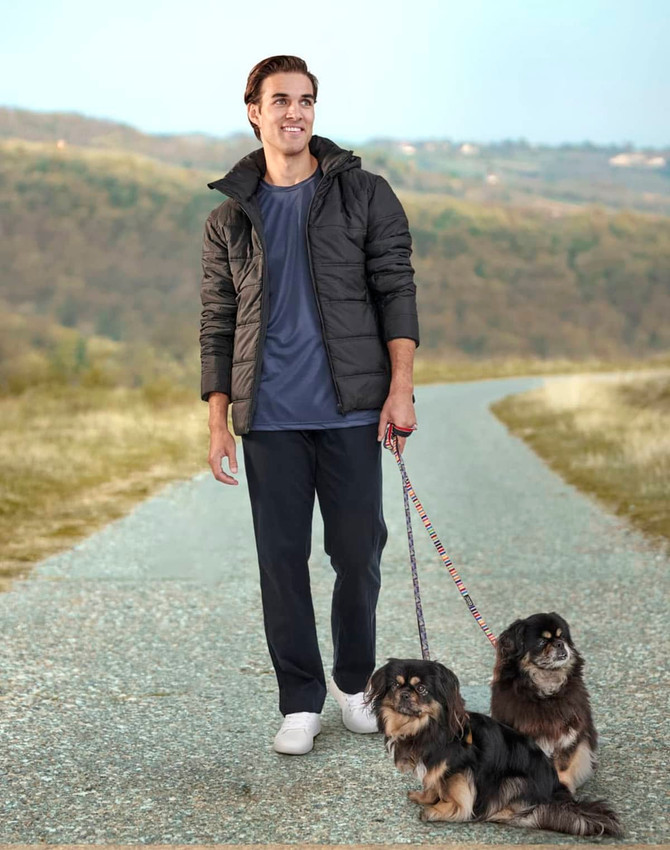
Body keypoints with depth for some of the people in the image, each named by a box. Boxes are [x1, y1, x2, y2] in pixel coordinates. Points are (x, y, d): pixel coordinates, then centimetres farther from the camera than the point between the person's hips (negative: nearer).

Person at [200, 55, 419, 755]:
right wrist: (217, 422, 3)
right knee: (281, 559, 3)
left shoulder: (366, 196, 5)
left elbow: (396, 290, 1)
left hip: (351, 409, -1)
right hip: (268, 418, 1)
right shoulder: (228, 219, 9)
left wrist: (400, 387, -10)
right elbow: (217, 326, 10)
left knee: (358, 552, 4)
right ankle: (300, 702, 14)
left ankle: (354, 683, 24)